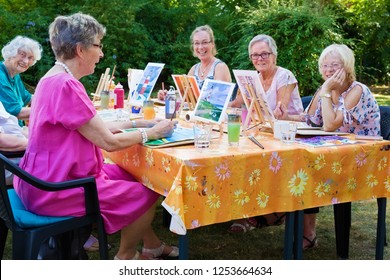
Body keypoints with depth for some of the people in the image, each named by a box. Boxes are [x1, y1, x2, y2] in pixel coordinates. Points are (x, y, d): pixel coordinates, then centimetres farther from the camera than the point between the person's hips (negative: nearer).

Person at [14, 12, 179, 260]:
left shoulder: (55, 79, 8)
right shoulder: (65, 85, -24)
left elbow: (98, 127, 11)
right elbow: (109, 142, -22)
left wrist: (140, 123, 6)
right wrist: (152, 132, -7)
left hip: (54, 176, 10)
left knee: (135, 175, 17)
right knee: (148, 194, -1)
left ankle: (152, 245, 30)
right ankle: (125, 257, 21)